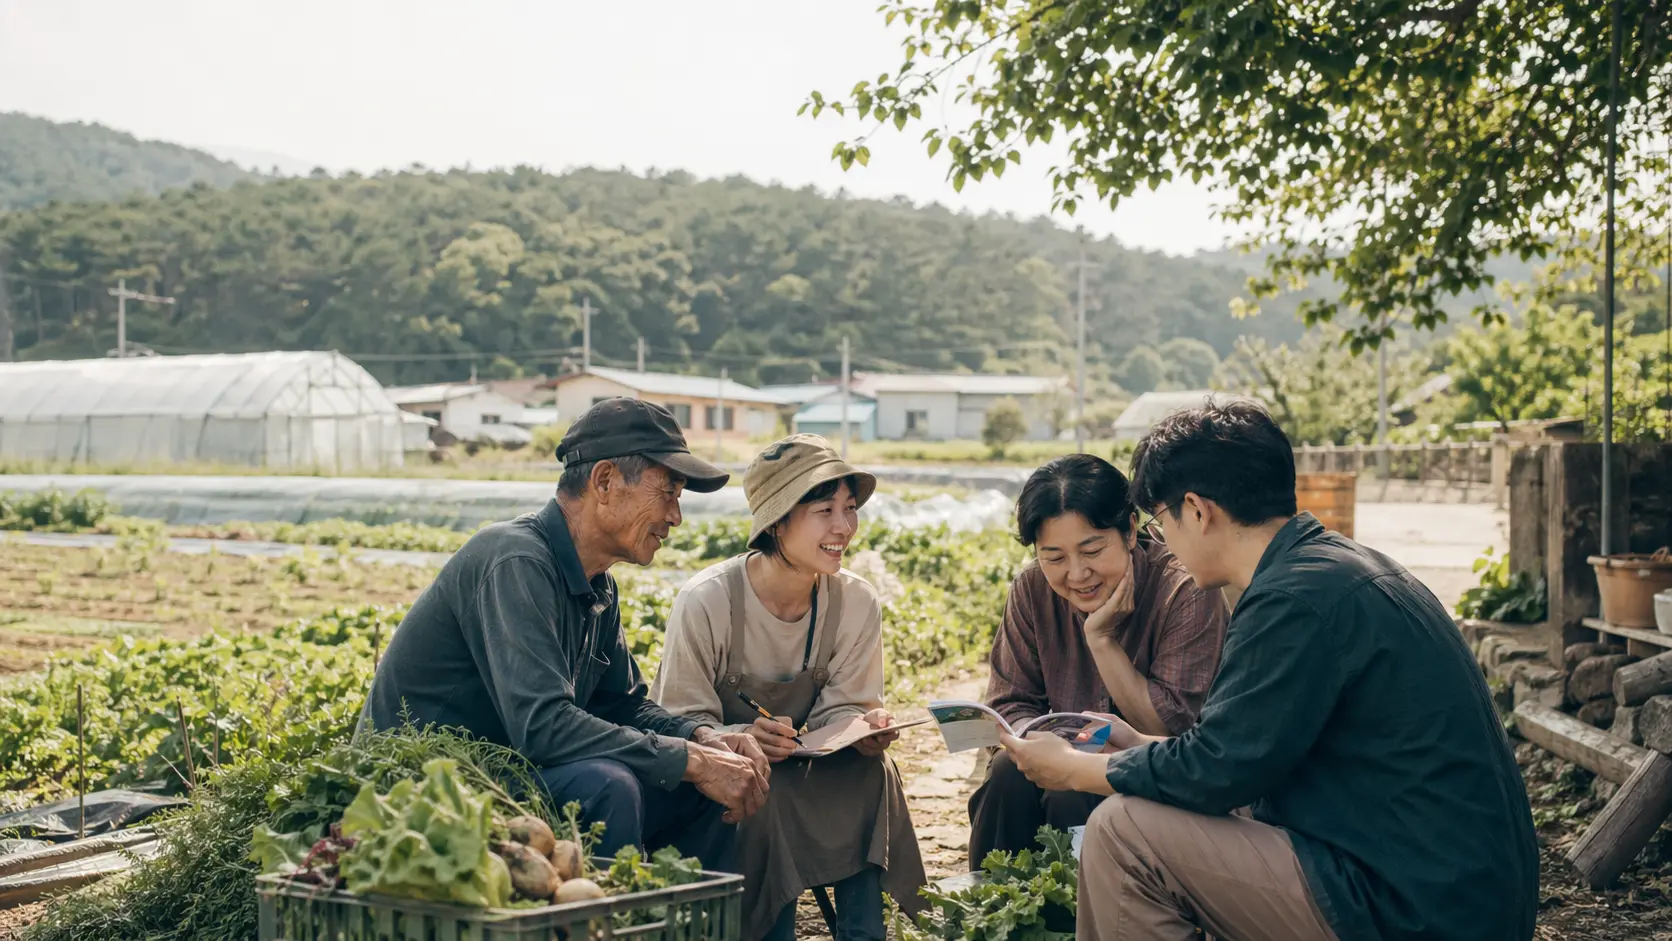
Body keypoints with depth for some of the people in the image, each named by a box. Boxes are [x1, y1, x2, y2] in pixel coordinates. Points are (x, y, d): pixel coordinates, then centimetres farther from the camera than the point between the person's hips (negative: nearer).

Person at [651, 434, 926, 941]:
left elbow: (839, 709, -5)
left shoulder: (857, 603, -8)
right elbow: (682, 727, -19)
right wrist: (745, 739, -39)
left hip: (801, 768, 4)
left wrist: (865, 728, -29)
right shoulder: (706, 602, -22)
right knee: (767, 799, -34)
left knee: (872, 770, -24)